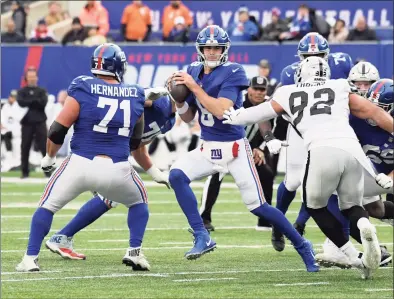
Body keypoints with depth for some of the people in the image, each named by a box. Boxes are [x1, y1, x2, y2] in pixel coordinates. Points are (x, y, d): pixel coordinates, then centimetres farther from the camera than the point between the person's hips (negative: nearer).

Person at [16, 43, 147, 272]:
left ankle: (30, 258, 10)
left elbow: (58, 130, -3)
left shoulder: (83, 89, -3)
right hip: (117, 170, 2)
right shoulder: (135, 96, 7)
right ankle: (135, 251, 13)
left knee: (48, 206, 18)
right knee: (139, 201, 29)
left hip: (81, 165, -2)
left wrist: (50, 157, 14)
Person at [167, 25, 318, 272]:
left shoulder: (232, 73, -14)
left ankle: (302, 245, 14)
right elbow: (188, 117, 10)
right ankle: (202, 238, -14)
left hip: (235, 148, -5)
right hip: (208, 149, 6)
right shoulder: (193, 72, 5)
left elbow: (220, 111, -26)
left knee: (257, 207, -5)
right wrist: (178, 98, -10)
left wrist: (194, 87, -25)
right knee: (177, 175, -19)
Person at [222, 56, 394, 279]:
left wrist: (232, 117, 54)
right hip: (352, 148, 2)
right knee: (351, 205, 21)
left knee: (315, 206, 21)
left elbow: (257, 114, 37)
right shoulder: (341, 88, 26)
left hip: (322, 150, -2)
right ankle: (365, 226, -17)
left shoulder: (287, 95, 24)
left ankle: (355, 258, 6)